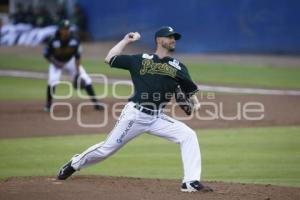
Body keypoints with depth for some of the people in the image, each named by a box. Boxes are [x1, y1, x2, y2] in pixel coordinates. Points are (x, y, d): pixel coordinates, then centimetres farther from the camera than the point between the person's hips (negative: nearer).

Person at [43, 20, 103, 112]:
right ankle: (48, 104, -6)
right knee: (52, 81, -26)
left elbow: (77, 56, -14)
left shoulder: (75, 41, -23)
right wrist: (56, 63, -26)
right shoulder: (54, 42, -27)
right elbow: (47, 55, -13)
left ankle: (95, 102, 0)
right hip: (56, 62, -2)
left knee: (86, 79, -10)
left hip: (71, 61, 2)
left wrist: (77, 72, -19)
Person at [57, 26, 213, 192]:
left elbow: (190, 89, 12)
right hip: (135, 114, -2)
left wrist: (195, 103, -5)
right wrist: (126, 40, 12)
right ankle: (74, 164, 27)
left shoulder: (178, 67, 11)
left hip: (158, 118, 2)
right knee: (107, 148, 1)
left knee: (188, 135, -16)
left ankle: (191, 182, -15)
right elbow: (110, 59, 11)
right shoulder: (140, 60, 7)